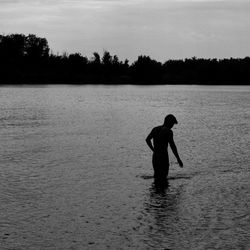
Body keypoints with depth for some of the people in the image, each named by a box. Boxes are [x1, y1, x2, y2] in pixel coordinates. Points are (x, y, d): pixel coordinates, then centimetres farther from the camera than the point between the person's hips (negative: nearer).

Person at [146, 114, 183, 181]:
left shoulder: (155, 129, 10)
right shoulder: (168, 131, -11)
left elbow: (147, 139, 18)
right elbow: (172, 146, -15)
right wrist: (178, 159, -11)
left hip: (155, 156, 7)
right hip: (163, 156, -7)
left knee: (157, 175, 16)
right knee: (163, 177, -4)